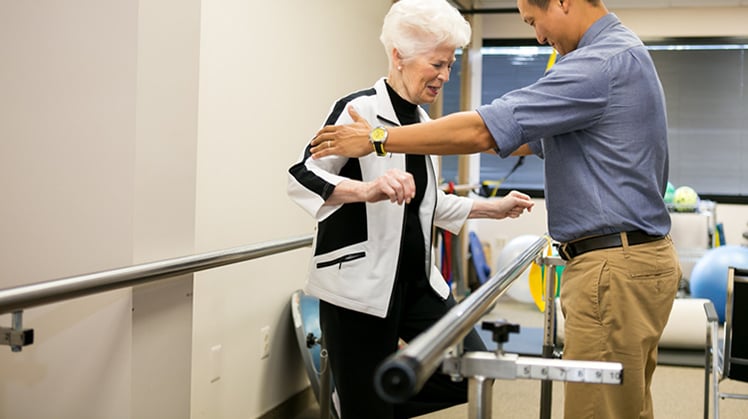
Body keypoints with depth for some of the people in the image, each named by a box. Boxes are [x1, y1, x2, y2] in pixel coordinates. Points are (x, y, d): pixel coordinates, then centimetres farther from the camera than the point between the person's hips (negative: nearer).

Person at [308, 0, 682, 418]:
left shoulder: (605, 60, -17)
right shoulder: (620, 54, 17)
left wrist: (376, 140, -10)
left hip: (615, 271, -10)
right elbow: (535, 138, 24)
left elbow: (482, 131, -18)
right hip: (632, 258, 10)